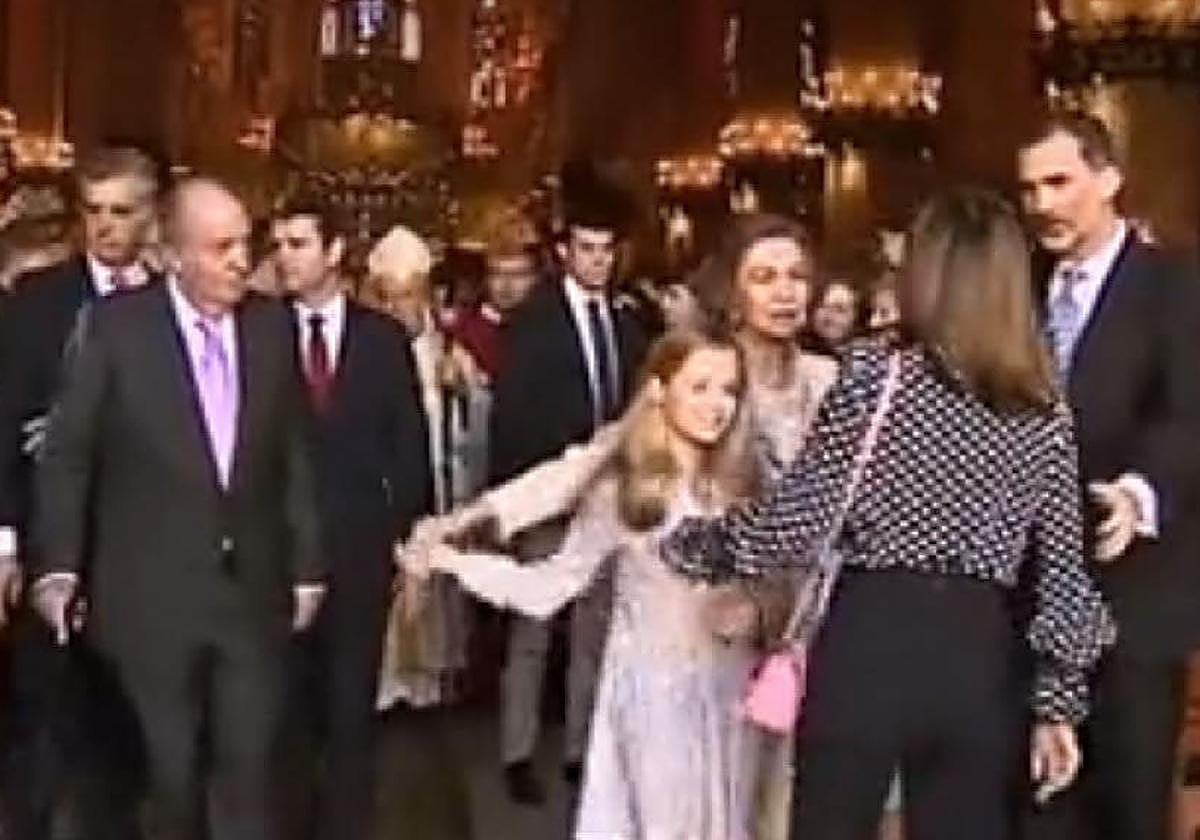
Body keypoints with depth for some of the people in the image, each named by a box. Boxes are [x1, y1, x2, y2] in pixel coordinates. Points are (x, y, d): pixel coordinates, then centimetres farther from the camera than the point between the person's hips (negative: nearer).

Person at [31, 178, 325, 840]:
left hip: (253, 588, 2)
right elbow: (68, 451, -3)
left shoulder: (273, 324, 1)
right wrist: (58, 564, -9)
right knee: (174, 771, 13)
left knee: (248, 767, 6)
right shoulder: (116, 323, -7)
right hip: (153, 593, -2)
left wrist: (307, 563, 8)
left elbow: (294, 451, 7)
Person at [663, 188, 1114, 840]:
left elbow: (798, 519, -8)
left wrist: (689, 544, 8)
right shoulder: (1046, 411, 7)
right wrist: (1058, 705, 12)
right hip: (983, 663, 4)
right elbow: (1063, 571, 7)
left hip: (870, 646, -3)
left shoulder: (877, 370, -5)